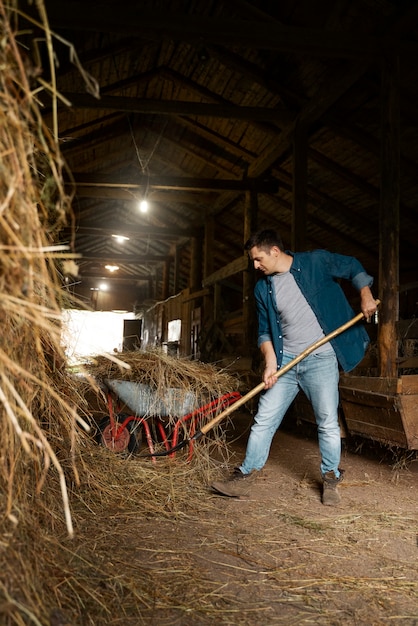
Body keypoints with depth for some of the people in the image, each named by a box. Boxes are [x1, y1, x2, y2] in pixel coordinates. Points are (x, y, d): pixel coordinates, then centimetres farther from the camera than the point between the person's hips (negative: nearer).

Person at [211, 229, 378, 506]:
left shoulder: (317, 262, -5)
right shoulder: (263, 288, 7)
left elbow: (354, 267, 7)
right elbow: (265, 330, 9)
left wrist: (366, 296, -8)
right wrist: (270, 361, -4)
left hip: (321, 359, -4)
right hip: (285, 361, 4)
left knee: (328, 423, 2)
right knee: (264, 419, 3)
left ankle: (331, 479, 22)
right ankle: (244, 477, 13)